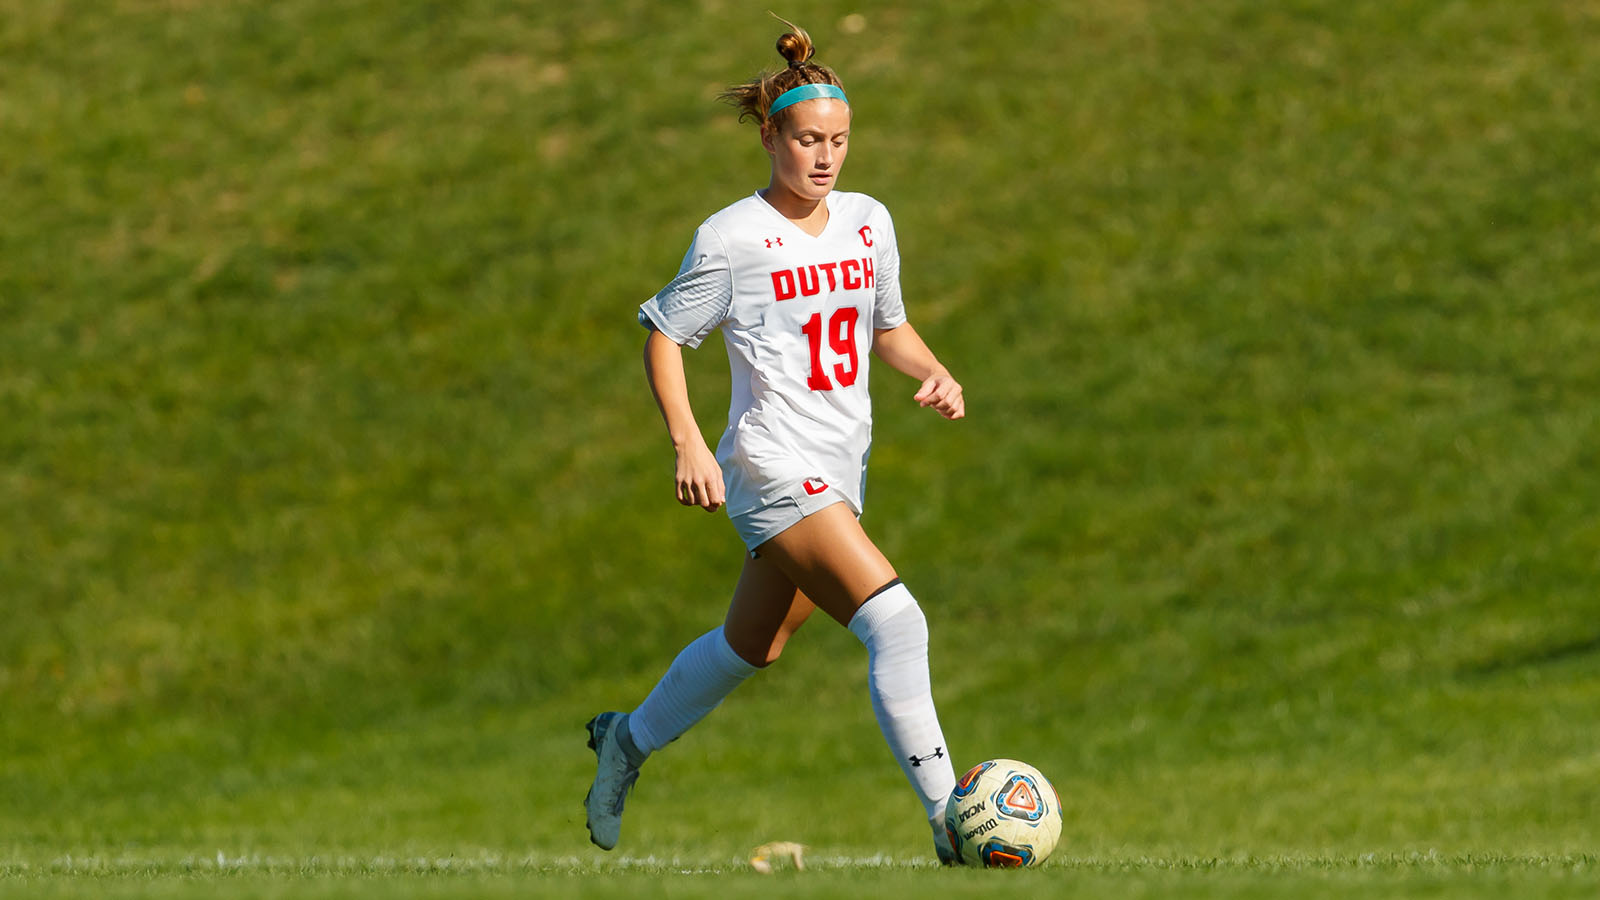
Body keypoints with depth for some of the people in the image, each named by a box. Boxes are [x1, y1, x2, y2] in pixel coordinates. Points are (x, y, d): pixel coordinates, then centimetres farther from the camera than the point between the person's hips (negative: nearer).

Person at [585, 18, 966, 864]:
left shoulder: (868, 221, 9)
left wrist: (935, 373, 1)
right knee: (896, 620, -22)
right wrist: (688, 445, -13)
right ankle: (948, 821, -22)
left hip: (838, 472, 8)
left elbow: (886, 327, 22)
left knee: (751, 646, 21)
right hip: (774, 468, -8)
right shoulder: (731, 237, -9)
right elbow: (663, 334, -2)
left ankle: (628, 740, 46)